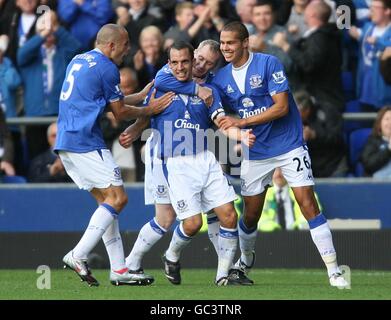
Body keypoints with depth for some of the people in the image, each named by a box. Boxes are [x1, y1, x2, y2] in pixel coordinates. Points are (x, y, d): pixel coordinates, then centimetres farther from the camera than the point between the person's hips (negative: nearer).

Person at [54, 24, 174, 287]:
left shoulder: (78, 61, 20)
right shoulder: (106, 68, -9)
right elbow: (120, 113, -1)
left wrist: (143, 95, 29)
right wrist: (150, 109, 13)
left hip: (65, 142, 10)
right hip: (86, 143, -10)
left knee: (106, 200, 10)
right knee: (117, 198, -8)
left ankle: (119, 270, 5)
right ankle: (78, 256, -14)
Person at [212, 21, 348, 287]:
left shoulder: (269, 64, -14)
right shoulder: (221, 79, 3)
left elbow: (281, 107, -19)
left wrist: (242, 122, -20)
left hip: (289, 146, -5)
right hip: (254, 153, 5)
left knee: (309, 205, -13)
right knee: (251, 214, 8)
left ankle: (334, 272, -12)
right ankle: (245, 261, 36)